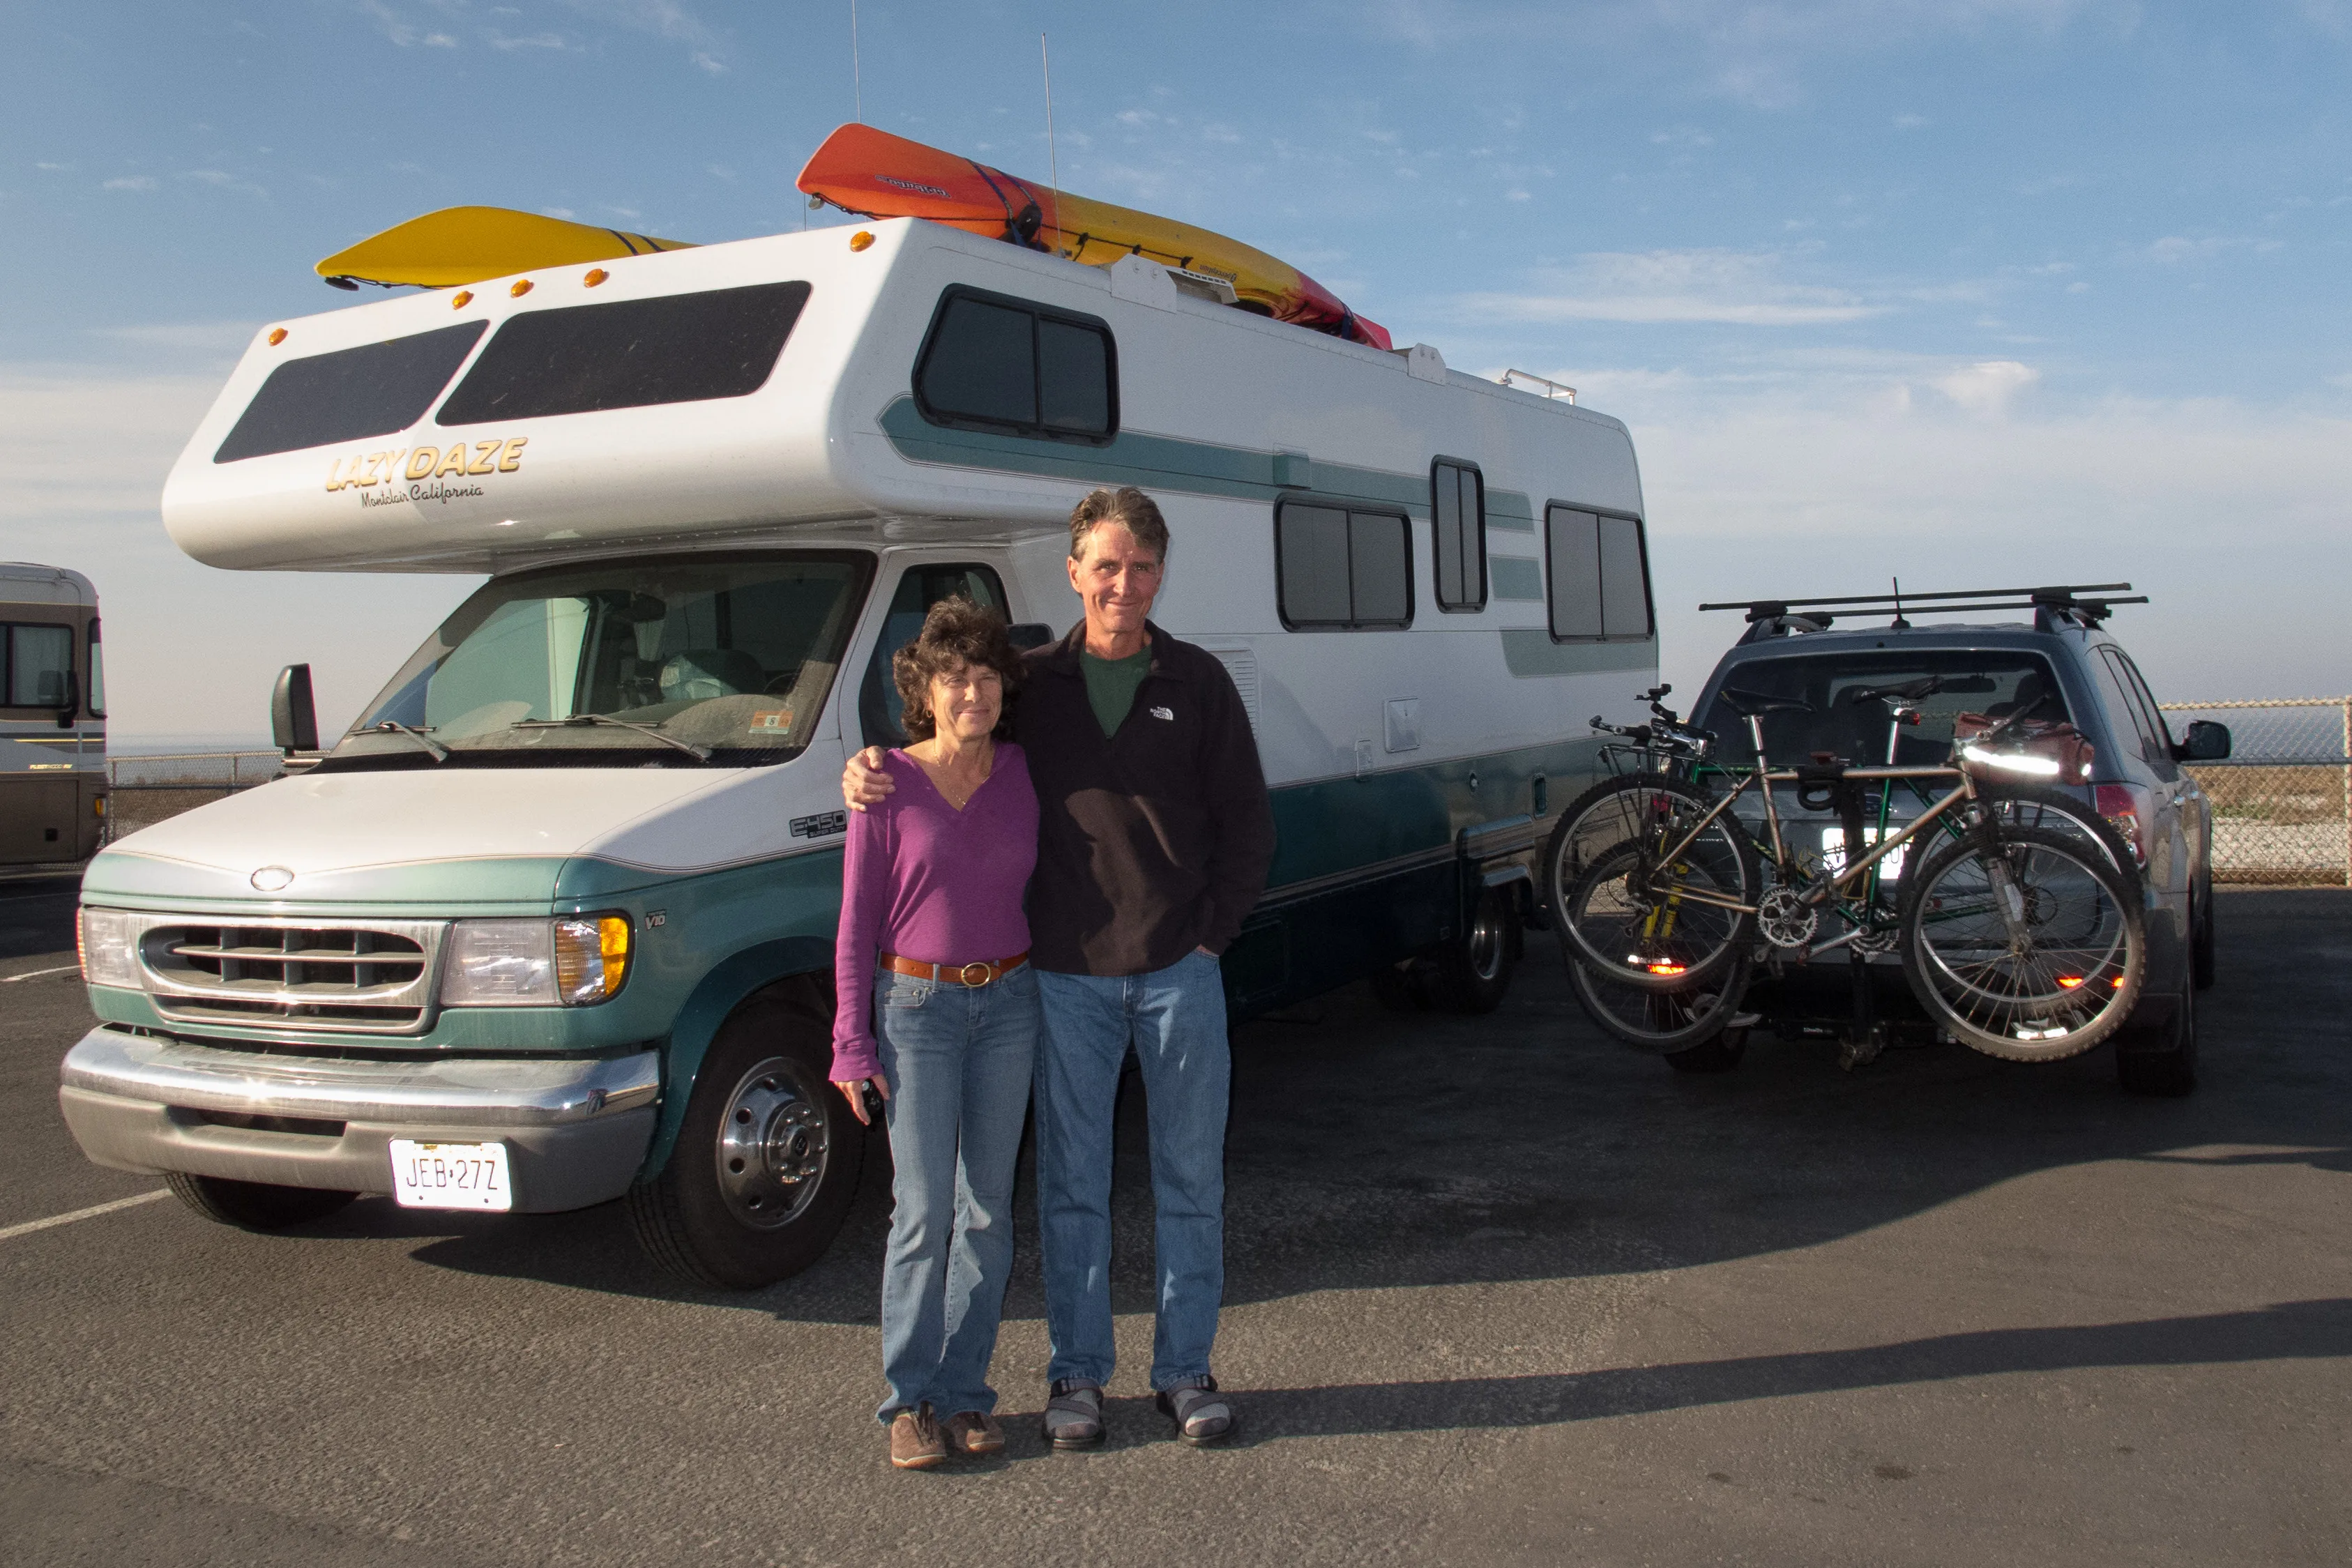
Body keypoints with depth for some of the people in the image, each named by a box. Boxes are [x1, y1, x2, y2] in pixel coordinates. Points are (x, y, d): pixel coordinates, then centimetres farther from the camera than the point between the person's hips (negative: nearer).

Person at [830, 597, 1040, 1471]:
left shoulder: (1023, 776, 2)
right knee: (924, 1211, -3)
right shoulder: (889, 785, -6)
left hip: (1008, 1003, 3)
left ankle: (965, 1391, 20)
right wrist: (852, 1045, -6)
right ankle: (909, 1401, 11)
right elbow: (857, 923, -3)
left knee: (988, 1207, 8)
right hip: (916, 1006, -3)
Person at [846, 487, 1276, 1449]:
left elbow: (1246, 821, 5)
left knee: (1190, 1179, 9)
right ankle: (1076, 1374, 23)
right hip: (1068, 977, 0)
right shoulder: (1032, 683, 2)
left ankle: (1185, 1369, 24)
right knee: (1071, 1182, 8)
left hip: (1179, 972, 0)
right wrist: (869, 770, -6)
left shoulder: (1198, 683, 2)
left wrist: (1213, 932, -2)